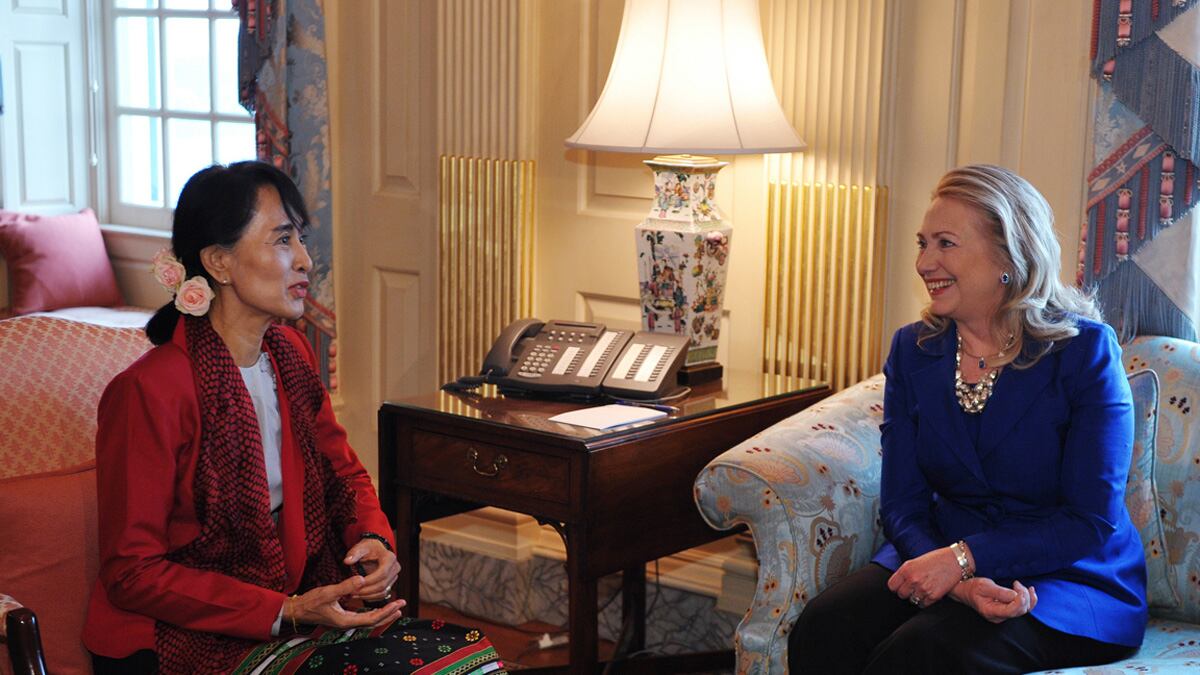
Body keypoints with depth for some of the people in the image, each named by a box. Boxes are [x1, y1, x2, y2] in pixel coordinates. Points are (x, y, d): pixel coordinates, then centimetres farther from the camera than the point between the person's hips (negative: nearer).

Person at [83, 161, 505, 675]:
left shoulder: (291, 354, 7)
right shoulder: (149, 392, -17)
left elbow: (343, 472, 20)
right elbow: (133, 573, -15)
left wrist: (373, 538, -3)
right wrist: (286, 612, -22)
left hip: (296, 603, 7)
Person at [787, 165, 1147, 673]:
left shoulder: (1084, 350, -9)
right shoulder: (912, 350, 4)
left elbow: (1093, 521, -13)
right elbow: (902, 505, -1)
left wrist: (963, 557, -23)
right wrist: (961, 583, -21)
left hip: (1073, 580, -4)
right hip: (943, 559, 4)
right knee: (822, 628, -24)